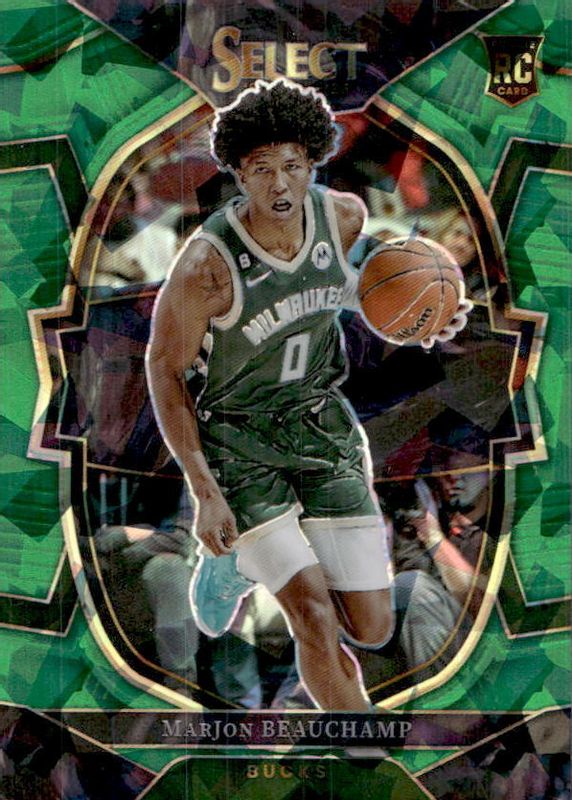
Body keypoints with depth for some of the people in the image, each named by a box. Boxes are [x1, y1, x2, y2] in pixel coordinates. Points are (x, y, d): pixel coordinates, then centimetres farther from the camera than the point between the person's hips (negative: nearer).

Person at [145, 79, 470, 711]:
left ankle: (241, 563, 32)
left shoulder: (344, 215, -10)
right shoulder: (207, 262, -23)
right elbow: (164, 370, -12)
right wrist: (204, 492, -16)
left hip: (324, 426, 5)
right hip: (238, 440, -4)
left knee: (371, 628, 6)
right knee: (317, 620, -13)